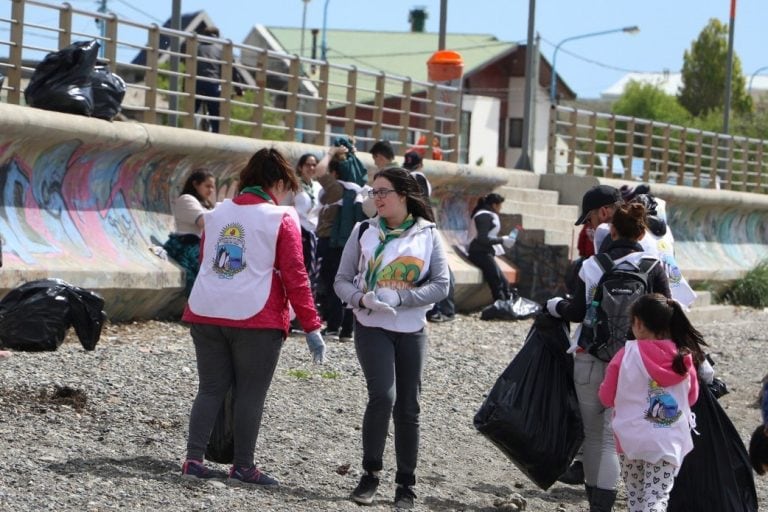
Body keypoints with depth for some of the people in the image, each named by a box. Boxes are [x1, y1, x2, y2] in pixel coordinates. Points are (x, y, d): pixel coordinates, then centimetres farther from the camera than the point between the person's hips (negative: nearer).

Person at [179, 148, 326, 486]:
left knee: (210, 388, 11)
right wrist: (311, 327, -5)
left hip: (206, 314, 5)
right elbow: (295, 277, -8)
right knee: (250, 393, 4)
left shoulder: (217, 213, 12)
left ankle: (193, 459, 4)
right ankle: (242, 467, 6)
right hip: (256, 318, -5)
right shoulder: (281, 219, -4)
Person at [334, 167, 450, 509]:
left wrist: (400, 297, -17)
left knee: (407, 407, 6)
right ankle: (370, 474, -4)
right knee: (382, 395, -19)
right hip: (371, 328, -1)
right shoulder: (364, 231, 3)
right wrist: (362, 299, -17)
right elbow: (342, 281, 4)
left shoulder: (427, 234, 1)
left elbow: (441, 286, -4)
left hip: (411, 330, 1)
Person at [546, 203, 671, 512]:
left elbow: (578, 312, 0)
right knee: (612, 436, 0)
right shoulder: (652, 266, -2)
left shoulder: (593, 265, -1)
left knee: (593, 434, 13)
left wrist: (555, 306, 18)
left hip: (590, 358, 1)